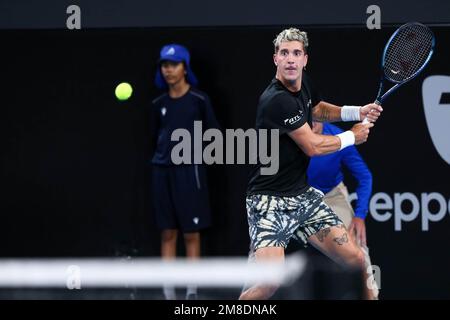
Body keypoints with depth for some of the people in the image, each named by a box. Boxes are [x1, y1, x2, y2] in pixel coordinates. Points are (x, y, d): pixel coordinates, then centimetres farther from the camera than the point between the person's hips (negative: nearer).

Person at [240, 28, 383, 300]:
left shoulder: (303, 83, 5)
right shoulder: (277, 100, -22)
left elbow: (318, 109, 29)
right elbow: (313, 147, -16)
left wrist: (357, 112, 13)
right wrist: (352, 137, 0)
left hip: (303, 194, 8)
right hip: (271, 201, -8)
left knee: (355, 260, -2)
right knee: (270, 282, -25)